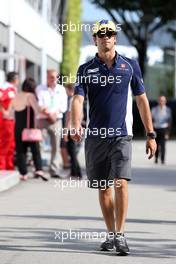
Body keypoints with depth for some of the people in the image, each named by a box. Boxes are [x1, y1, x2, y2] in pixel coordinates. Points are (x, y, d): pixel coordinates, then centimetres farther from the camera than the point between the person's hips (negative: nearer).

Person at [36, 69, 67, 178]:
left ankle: (54, 170, 4)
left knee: (56, 146, 1)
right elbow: (39, 104, -4)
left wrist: (55, 112, -10)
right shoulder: (40, 88, 8)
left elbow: (64, 106, 8)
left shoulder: (61, 89, 15)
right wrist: (48, 113, -18)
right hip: (43, 120, -2)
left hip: (57, 120, 2)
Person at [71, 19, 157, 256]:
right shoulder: (86, 69, 6)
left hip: (121, 135, -2)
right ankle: (111, 234, 19)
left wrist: (150, 135, 7)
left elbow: (142, 100, 9)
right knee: (103, 188, 8)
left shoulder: (130, 66, 5)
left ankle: (121, 235, -13)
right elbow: (78, 99, -7)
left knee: (120, 183, -16)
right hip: (95, 137, 2)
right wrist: (76, 125, -27)